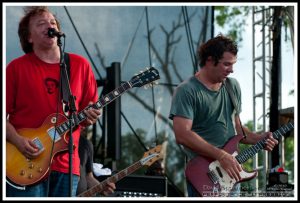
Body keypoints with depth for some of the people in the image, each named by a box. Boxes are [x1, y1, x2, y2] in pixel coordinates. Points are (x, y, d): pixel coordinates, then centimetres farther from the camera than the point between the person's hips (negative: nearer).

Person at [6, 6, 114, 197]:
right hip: (27, 166, -3)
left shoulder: (80, 65, 10)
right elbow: (4, 115, 0)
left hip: (66, 165, 3)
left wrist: (90, 117, -6)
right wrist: (18, 141, -16)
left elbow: (90, 110, 16)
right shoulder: (17, 68, 2)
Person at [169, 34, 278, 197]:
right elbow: (182, 134, -21)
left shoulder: (233, 87, 11)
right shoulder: (186, 91, -11)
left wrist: (258, 139, 2)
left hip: (231, 174, 7)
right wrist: (221, 155, -23)